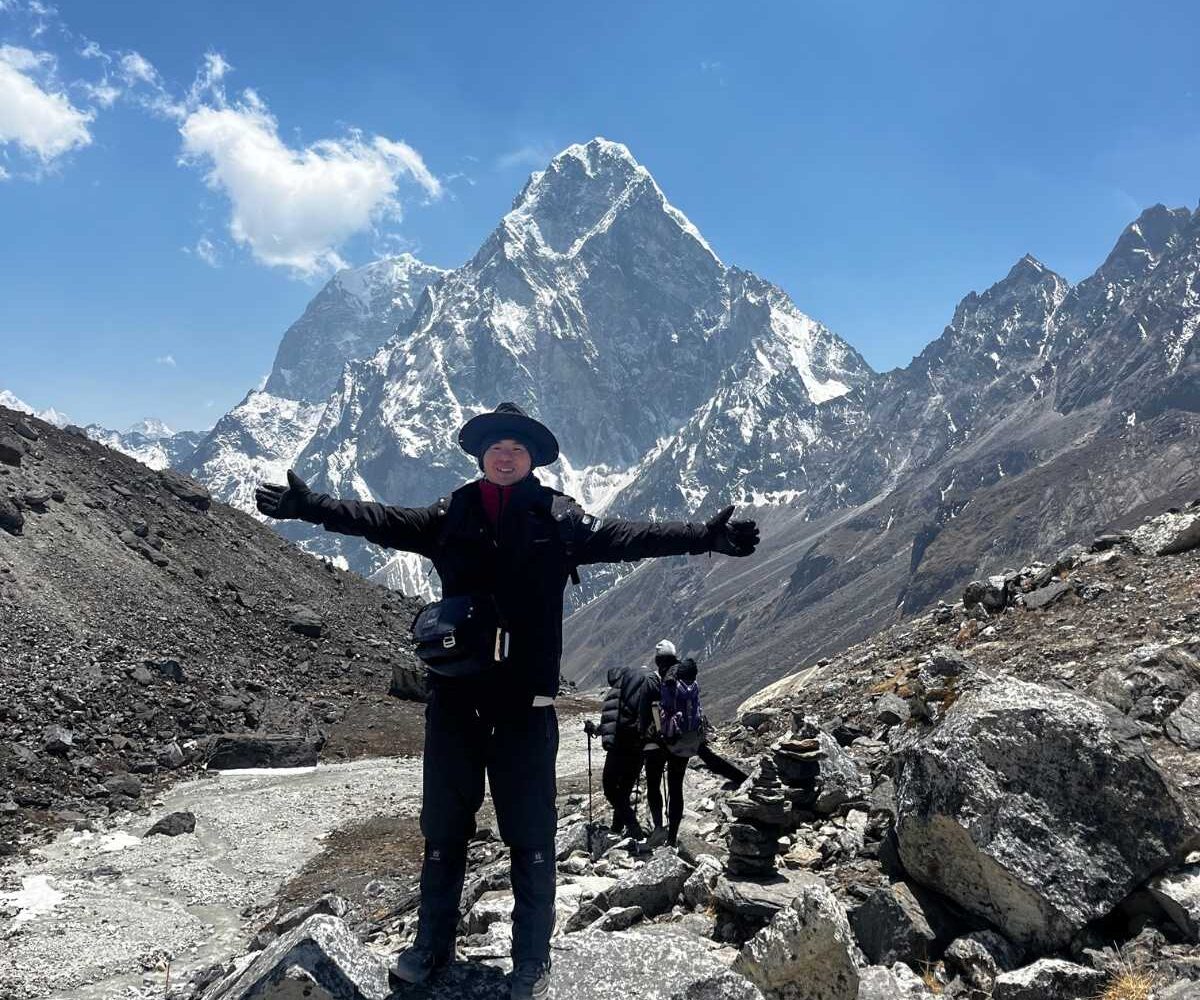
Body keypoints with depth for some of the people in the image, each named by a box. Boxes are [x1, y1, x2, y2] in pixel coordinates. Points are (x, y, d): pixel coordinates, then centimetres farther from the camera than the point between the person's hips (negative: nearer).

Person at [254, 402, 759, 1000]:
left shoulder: (559, 520, 1)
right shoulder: (451, 516, 7)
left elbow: (627, 538, -5)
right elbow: (380, 522, 9)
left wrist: (704, 537, -15)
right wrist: (310, 506, 2)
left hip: (526, 699, -2)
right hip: (454, 691, 2)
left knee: (530, 834, 6)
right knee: (443, 826, 15)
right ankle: (432, 944, 33)